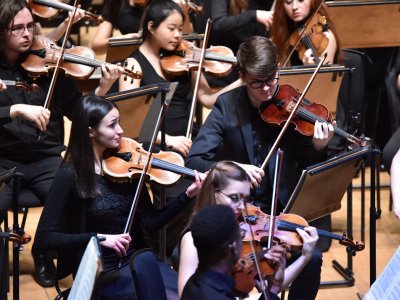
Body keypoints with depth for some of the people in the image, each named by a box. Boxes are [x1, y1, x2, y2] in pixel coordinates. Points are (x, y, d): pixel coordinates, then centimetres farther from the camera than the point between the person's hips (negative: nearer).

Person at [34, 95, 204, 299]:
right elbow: (44, 239, -15)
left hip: (136, 259, 5)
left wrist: (188, 195, -10)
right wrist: (100, 238, -24)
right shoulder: (70, 177, -10)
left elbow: (150, 223, 3)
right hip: (100, 272, -5)